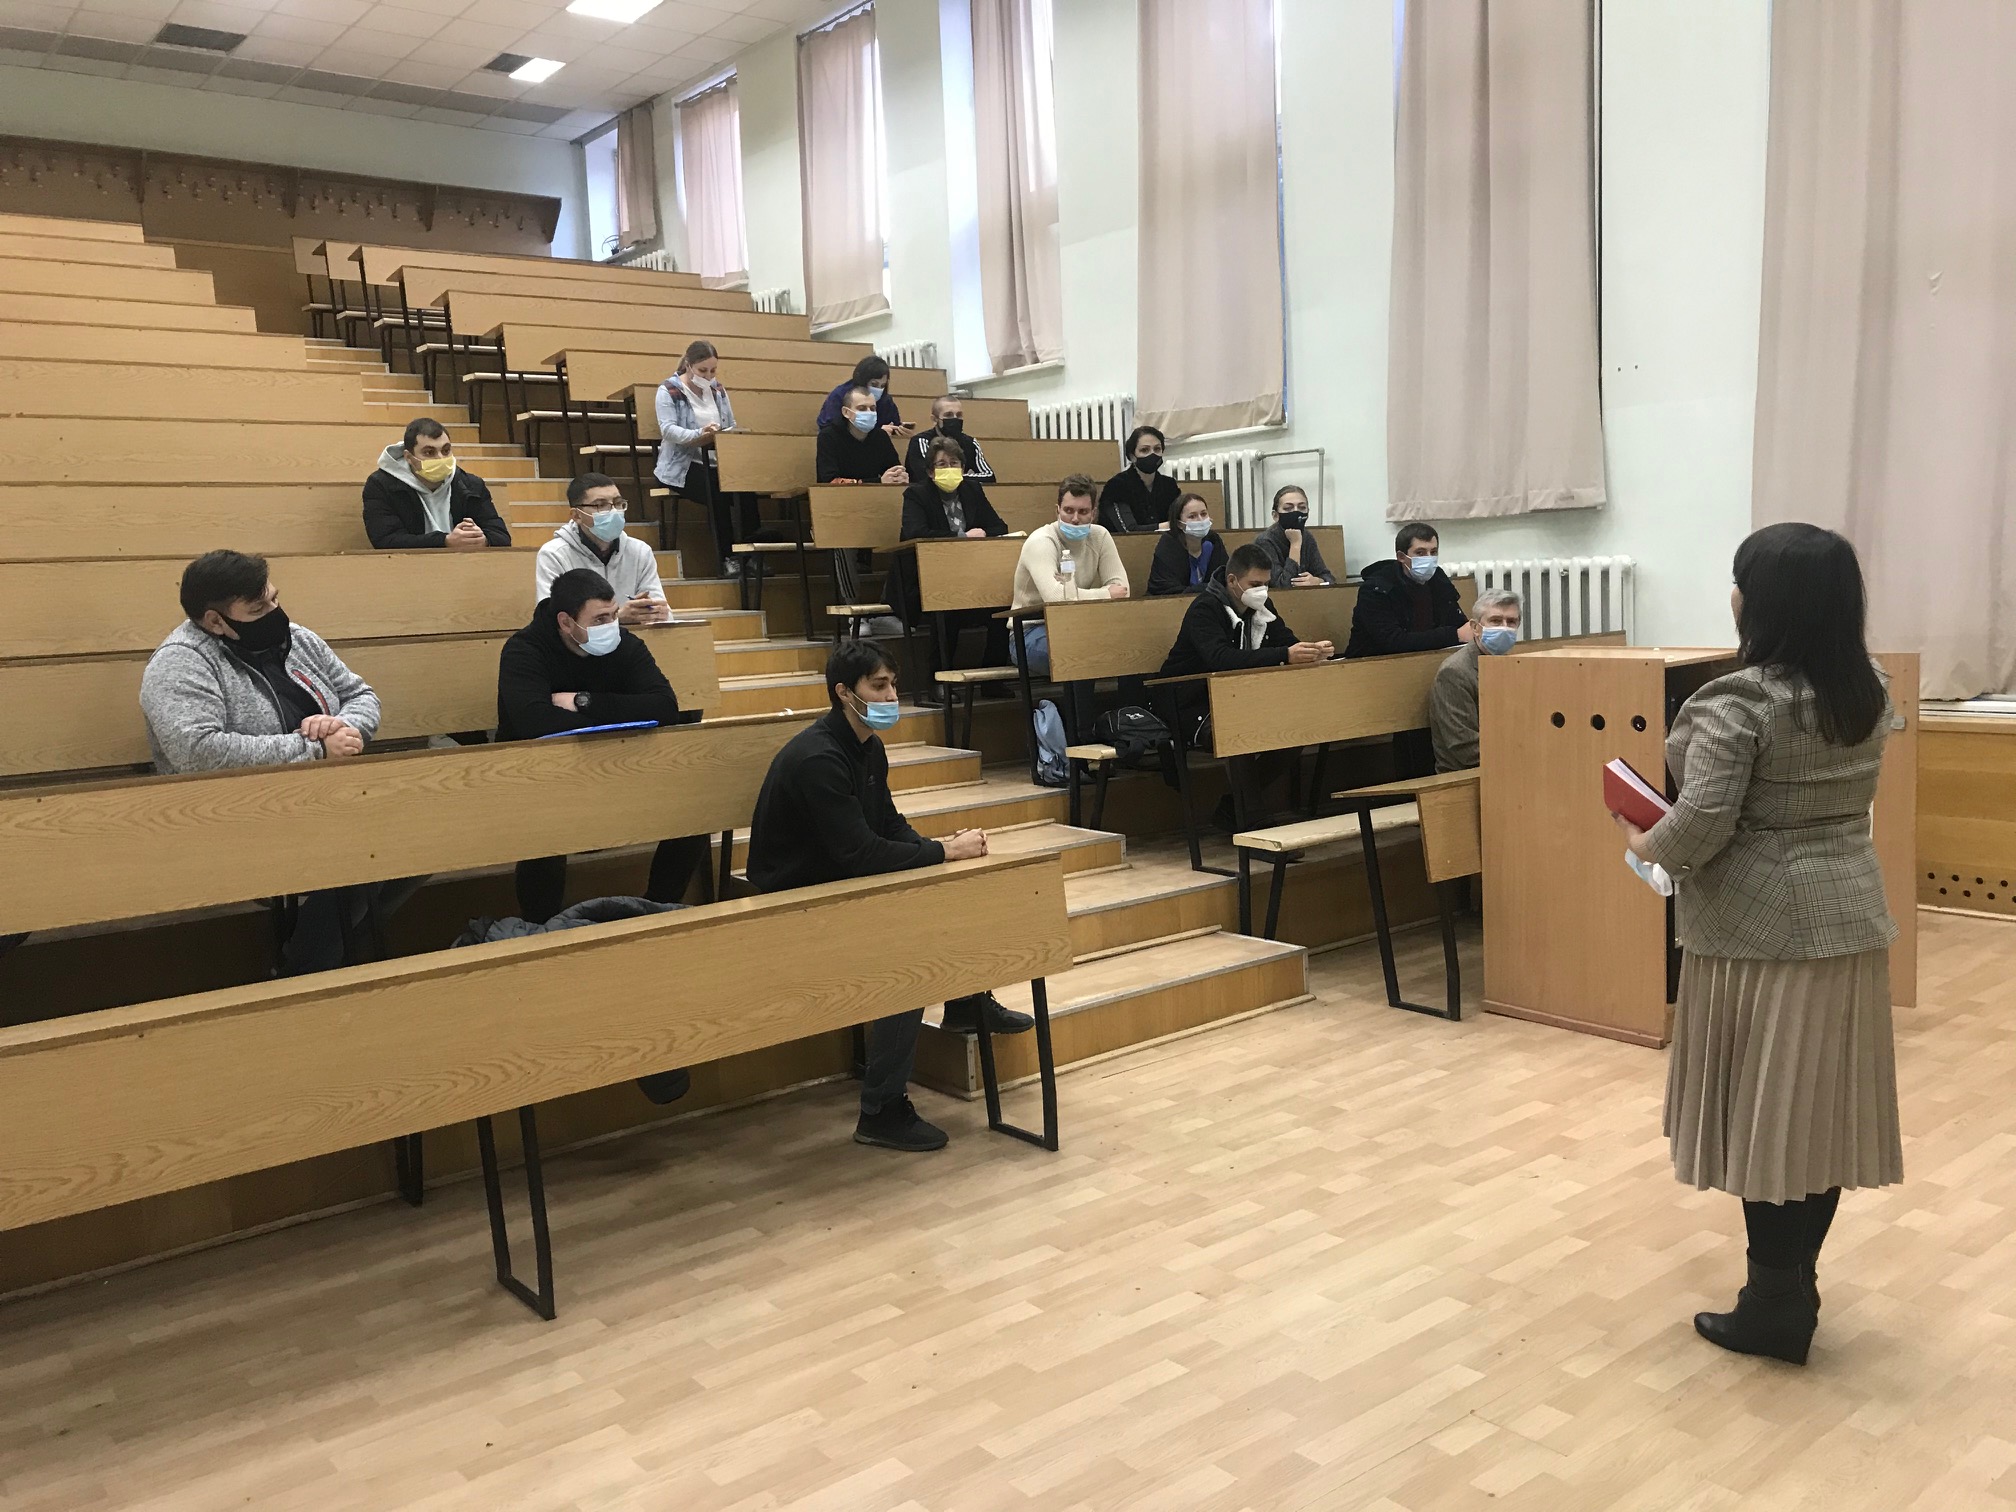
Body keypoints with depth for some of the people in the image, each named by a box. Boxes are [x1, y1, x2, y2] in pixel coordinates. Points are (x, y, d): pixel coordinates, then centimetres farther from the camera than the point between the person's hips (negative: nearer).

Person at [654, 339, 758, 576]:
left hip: (717, 463, 5)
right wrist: (699, 434, -33)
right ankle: (726, 556, -20)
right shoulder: (669, 390, -3)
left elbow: (732, 426, 14)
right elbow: (668, 429, -16)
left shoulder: (718, 390, 15)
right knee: (718, 494, -32)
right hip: (682, 466, -5)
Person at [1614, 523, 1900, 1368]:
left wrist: (1643, 845, -4)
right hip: (1849, 919, 7)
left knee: (1763, 1112, 4)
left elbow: (1701, 824, -24)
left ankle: (1775, 1306, 14)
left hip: (1760, 929, -7)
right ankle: (1794, 1288, 26)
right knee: (1822, 1108, 13)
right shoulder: (1869, 695, 6)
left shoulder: (1737, 704, -18)